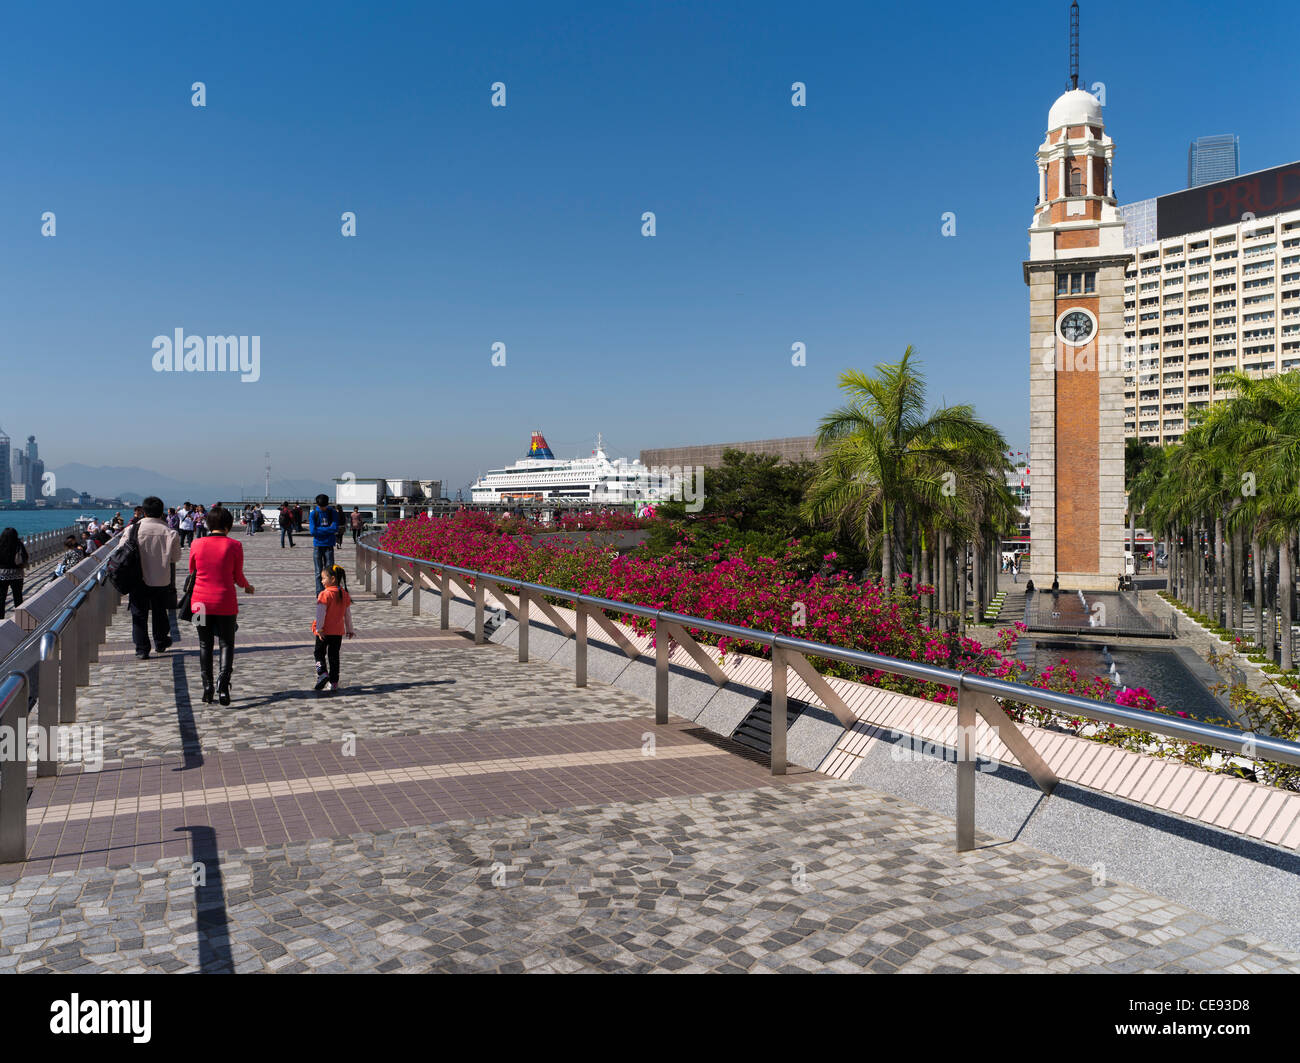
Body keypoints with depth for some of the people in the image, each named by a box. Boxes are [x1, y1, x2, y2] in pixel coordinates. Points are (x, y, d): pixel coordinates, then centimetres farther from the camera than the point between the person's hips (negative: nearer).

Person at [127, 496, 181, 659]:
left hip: (138, 579, -1)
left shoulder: (133, 529, -9)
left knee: (139, 614, 8)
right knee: (159, 612, 19)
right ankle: (161, 643, 32)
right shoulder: (170, 532, -10)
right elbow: (176, 557, -3)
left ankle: (142, 649, 5)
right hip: (162, 579, 1)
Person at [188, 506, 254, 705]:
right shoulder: (234, 545, -7)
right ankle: (223, 680, -14)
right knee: (227, 644, 8)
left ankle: (207, 689, 13)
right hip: (225, 603, -2)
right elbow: (238, 577, -1)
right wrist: (247, 586, 20)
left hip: (201, 602, 2)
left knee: (205, 645, 13)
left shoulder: (197, 545, 0)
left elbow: (192, 572, 11)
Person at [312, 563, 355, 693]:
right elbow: (347, 613, 11)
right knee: (334, 656, 10)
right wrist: (349, 629, 19)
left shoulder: (324, 594, -15)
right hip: (338, 631, 5)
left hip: (324, 631, -5)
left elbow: (321, 613, -19)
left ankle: (322, 673, -11)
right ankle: (334, 683, 11)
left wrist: (319, 628, -17)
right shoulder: (345, 594, 4)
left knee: (319, 653, 12)